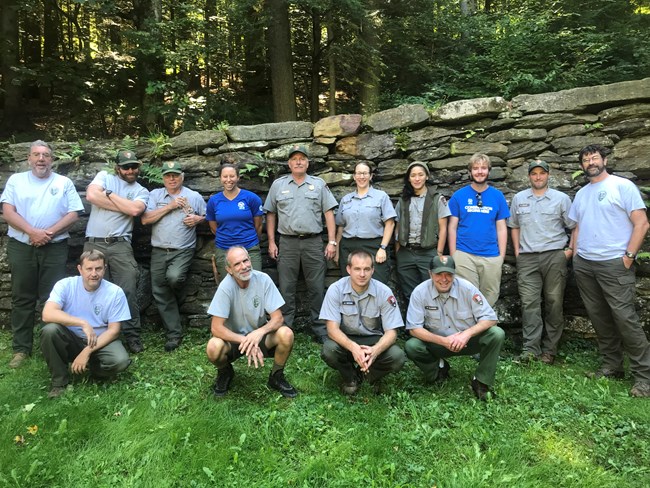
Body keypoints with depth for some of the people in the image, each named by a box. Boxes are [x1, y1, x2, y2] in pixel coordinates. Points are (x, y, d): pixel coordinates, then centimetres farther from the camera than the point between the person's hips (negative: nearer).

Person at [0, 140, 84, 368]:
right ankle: (21, 348, 13)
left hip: (54, 247, -1)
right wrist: (32, 232, -15)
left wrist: (49, 232, -14)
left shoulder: (64, 182, 7)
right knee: (22, 298, 6)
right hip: (21, 246, 1)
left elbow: (73, 214, -1)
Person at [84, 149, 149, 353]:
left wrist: (109, 194, -2)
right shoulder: (104, 177, 12)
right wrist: (124, 206, -5)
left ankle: (132, 335, 4)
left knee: (128, 290, -5)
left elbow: (134, 209, -10)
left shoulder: (141, 191, 12)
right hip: (94, 243, 0)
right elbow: (92, 195, -9)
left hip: (120, 245, 0)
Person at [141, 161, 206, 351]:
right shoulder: (155, 195, 7)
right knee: (160, 293, 1)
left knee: (174, 276, -31)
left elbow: (208, 216, 12)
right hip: (159, 251, 3)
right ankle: (174, 334, 11)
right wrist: (169, 206, -10)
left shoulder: (194, 196, 5)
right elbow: (145, 219, -4)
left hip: (183, 250, -3)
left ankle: (179, 298, 6)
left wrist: (197, 219, -9)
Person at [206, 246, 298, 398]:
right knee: (213, 348, -32)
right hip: (234, 338, -1)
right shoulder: (226, 286, -22)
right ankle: (225, 373, 6)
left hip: (259, 335, 1)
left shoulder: (263, 279, -17)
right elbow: (216, 328, -22)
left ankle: (276, 377, 2)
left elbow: (278, 318, -16)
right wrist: (246, 341, -31)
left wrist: (260, 332, -35)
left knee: (286, 334, -28)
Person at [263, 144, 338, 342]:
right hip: (287, 243, 1)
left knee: (317, 288, 3)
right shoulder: (278, 185, 10)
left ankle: (320, 330, 13)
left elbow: (329, 213, 4)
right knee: (286, 288, 6)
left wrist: (332, 242, -3)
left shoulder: (319, 184, 8)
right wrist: (271, 242, 5)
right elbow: (271, 214, 11)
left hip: (313, 242, 0)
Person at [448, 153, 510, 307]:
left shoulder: (498, 196, 6)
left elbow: (501, 228, 8)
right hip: (464, 255, -1)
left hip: (491, 257, 2)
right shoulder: (458, 195, 2)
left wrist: (502, 255, 2)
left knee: (490, 297, 9)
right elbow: (452, 227, 3)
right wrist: (453, 255, -2)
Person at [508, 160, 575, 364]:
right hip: (527, 258, 1)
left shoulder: (561, 198, 6)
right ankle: (530, 348, -5)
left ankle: (549, 349, 9)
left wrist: (570, 249, -2)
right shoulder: (518, 199, 13)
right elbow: (514, 226, 19)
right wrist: (517, 251, 10)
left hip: (554, 256, -1)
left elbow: (575, 226, 7)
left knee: (554, 302, 2)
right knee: (529, 302, -5)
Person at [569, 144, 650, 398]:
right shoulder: (581, 194, 17)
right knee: (599, 318, 10)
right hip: (584, 265, 6)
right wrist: (576, 255, 11)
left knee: (625, 318, -9)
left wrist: (628, 256, -12)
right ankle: (612, 366, 21)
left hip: (615, 264, -6)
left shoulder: (623, 186, -2)